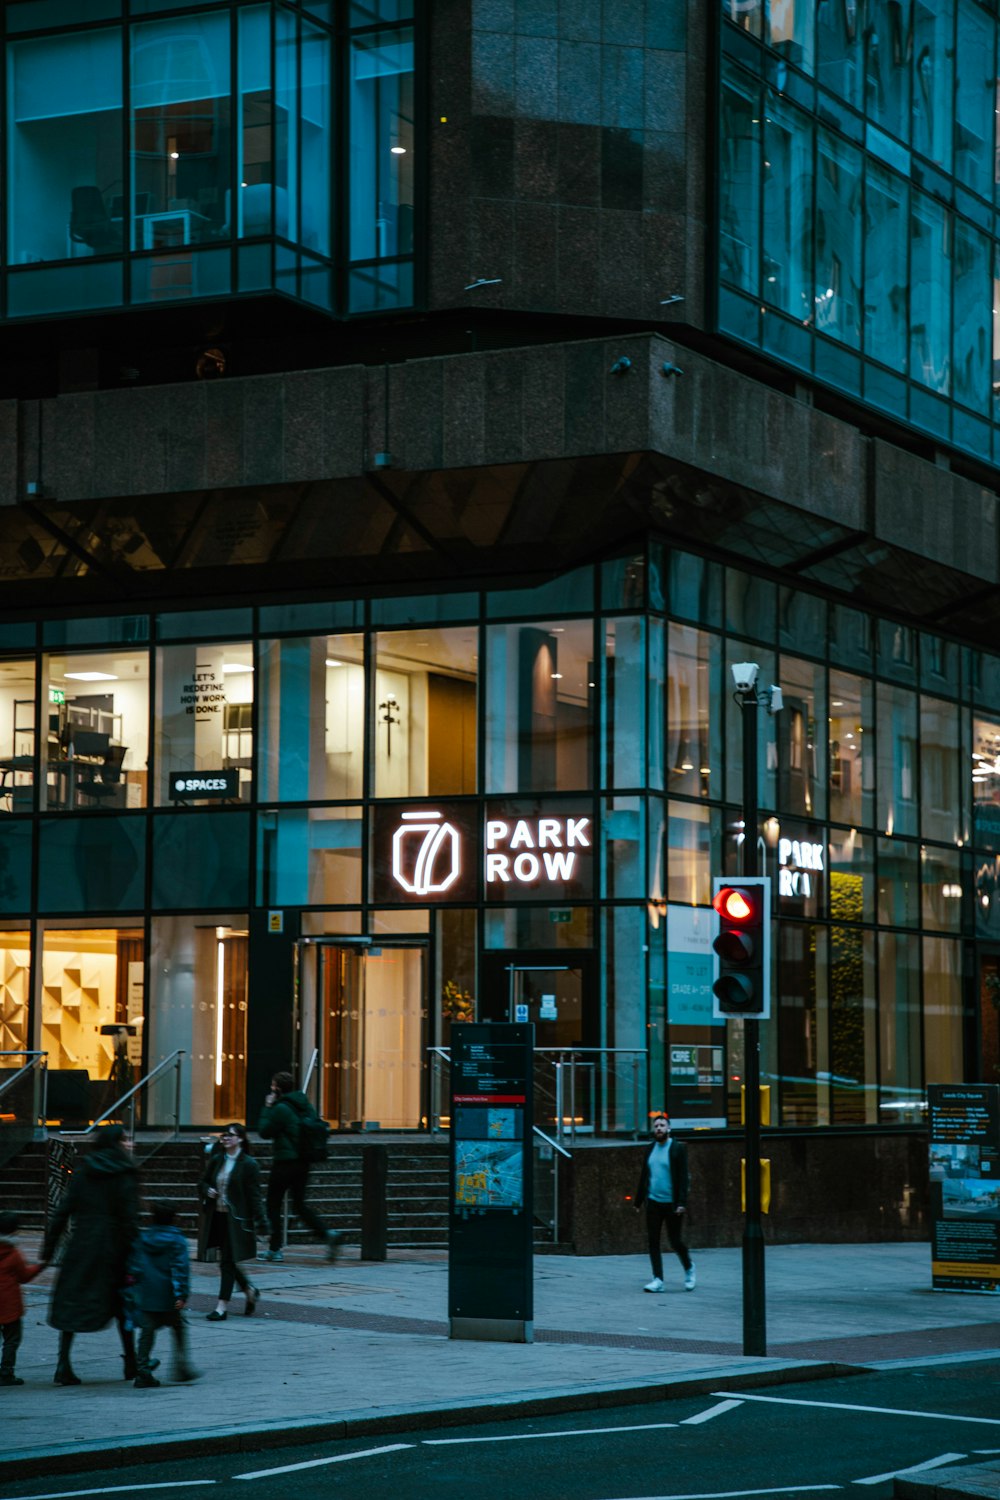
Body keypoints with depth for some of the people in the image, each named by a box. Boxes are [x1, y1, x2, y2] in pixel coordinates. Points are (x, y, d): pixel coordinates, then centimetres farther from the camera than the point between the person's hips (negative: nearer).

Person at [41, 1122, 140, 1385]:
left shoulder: (82, 1172, 5)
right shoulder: (125, 1176, -6)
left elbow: (62, 1211, 1)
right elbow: (129, 1218, -12)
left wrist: (48, 1249, 4)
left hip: (80, 1246, 3)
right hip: (111, 1249, -3)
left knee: (70, 1303, 7)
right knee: (121, 1304, 12)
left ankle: (63, 1367, -3)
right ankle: (131, 1364, 18)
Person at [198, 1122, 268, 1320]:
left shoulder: (248, 1164, -7)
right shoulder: (217, 1160, 10)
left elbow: (254, 1196, -9)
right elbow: (202, 1184, 20)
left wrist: (260, 1223, -13)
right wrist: (207, 1191, -4)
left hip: (236, 1220, -6)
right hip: (217, 1217, 6)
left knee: (228, 1261, -6)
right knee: (227, 1261, 11)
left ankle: (222, 1306, -2)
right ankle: (250, 1291, 32)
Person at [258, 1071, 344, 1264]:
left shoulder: (280, 1109, -15)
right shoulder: (306, 1106, 9)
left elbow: (264, 1131, -9)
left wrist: (267, 1109, 0)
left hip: (285, 1162, -7)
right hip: (303, 1161, 7)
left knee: (273, 1205, 6)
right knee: (299, 1205, 14)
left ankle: (275, 1249, 6)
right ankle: (328, 1235, -5)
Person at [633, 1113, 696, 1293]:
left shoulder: (678, 1148, -5)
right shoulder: (650, 1149, 10)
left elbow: (683, 1176, -10)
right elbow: (644, 1176, 15)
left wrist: (682, 1203, -17)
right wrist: (638, 1201, 12)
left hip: (672, 1204, -5)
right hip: (653, 1202, 5)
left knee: (674, 1241, 1)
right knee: (653, 1242, 1)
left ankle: (689, 1268, 28)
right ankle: (658, 1280, 5)